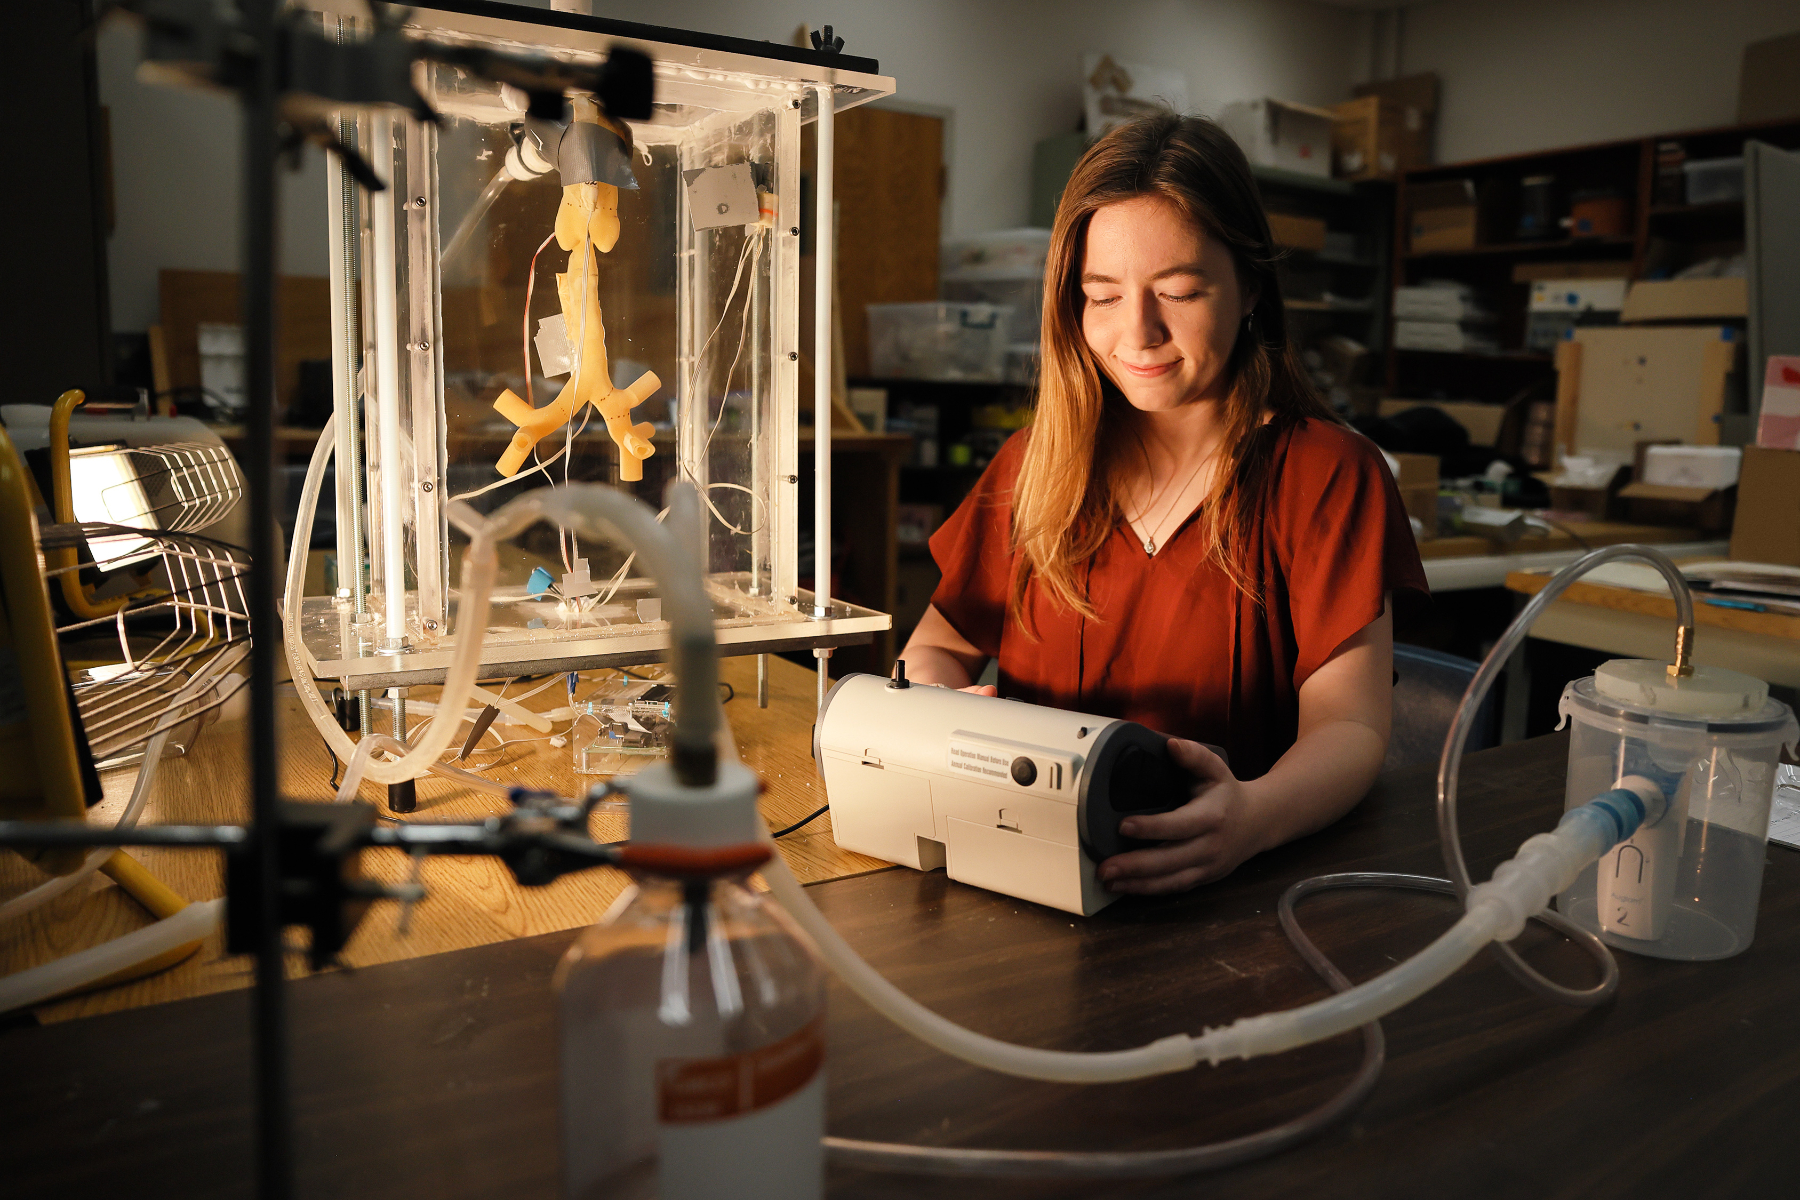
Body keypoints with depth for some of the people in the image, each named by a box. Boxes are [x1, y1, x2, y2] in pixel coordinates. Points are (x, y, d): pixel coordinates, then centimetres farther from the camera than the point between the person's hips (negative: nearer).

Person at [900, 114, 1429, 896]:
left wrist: (1255, 816, -35)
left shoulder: (1328, 475, -3)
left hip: (1226, 891, -3)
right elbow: (940, 644, 15)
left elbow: (1349, 724, -11)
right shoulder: (1034, 464, 9)